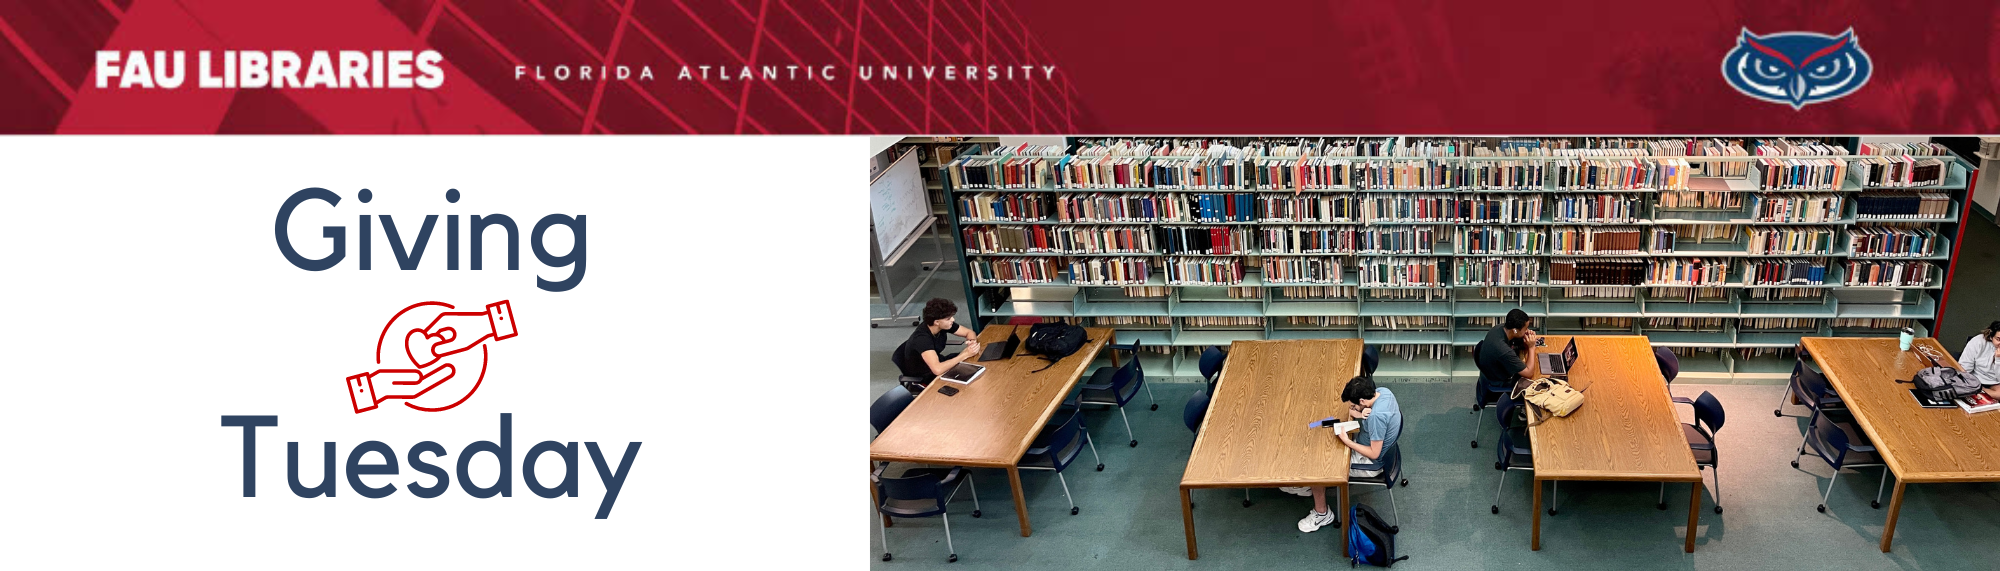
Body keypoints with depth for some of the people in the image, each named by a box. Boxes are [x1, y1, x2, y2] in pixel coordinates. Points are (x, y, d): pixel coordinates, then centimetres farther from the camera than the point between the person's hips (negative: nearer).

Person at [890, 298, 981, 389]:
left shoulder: (943, 325, -14)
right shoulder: (922, 338, -36)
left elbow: (969, 333, 1)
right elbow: (937, 370, -46)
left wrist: (972, 341, -24)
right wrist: (966, 354, -41)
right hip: (922, 378, -8)